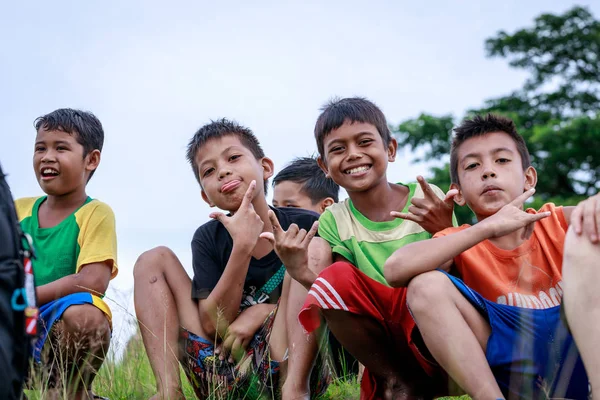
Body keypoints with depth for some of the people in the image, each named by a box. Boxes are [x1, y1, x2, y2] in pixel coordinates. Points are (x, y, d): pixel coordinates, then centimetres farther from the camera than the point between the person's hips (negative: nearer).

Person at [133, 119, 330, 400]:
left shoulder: (305, 226, -2)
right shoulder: (209, 239, 4)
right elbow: (214, 325, -7)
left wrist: (262, 311, -13)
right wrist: (243, 247, -19)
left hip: (291, 364, -2)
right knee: (153, 259, 1)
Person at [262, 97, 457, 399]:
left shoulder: (426, 199, -2)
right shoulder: (334, 222, 4)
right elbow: (337, 295, -4)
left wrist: (444, 233, -25)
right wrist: (303, 274, -24)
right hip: (385, 349, 2)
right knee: (336, 276, -24)